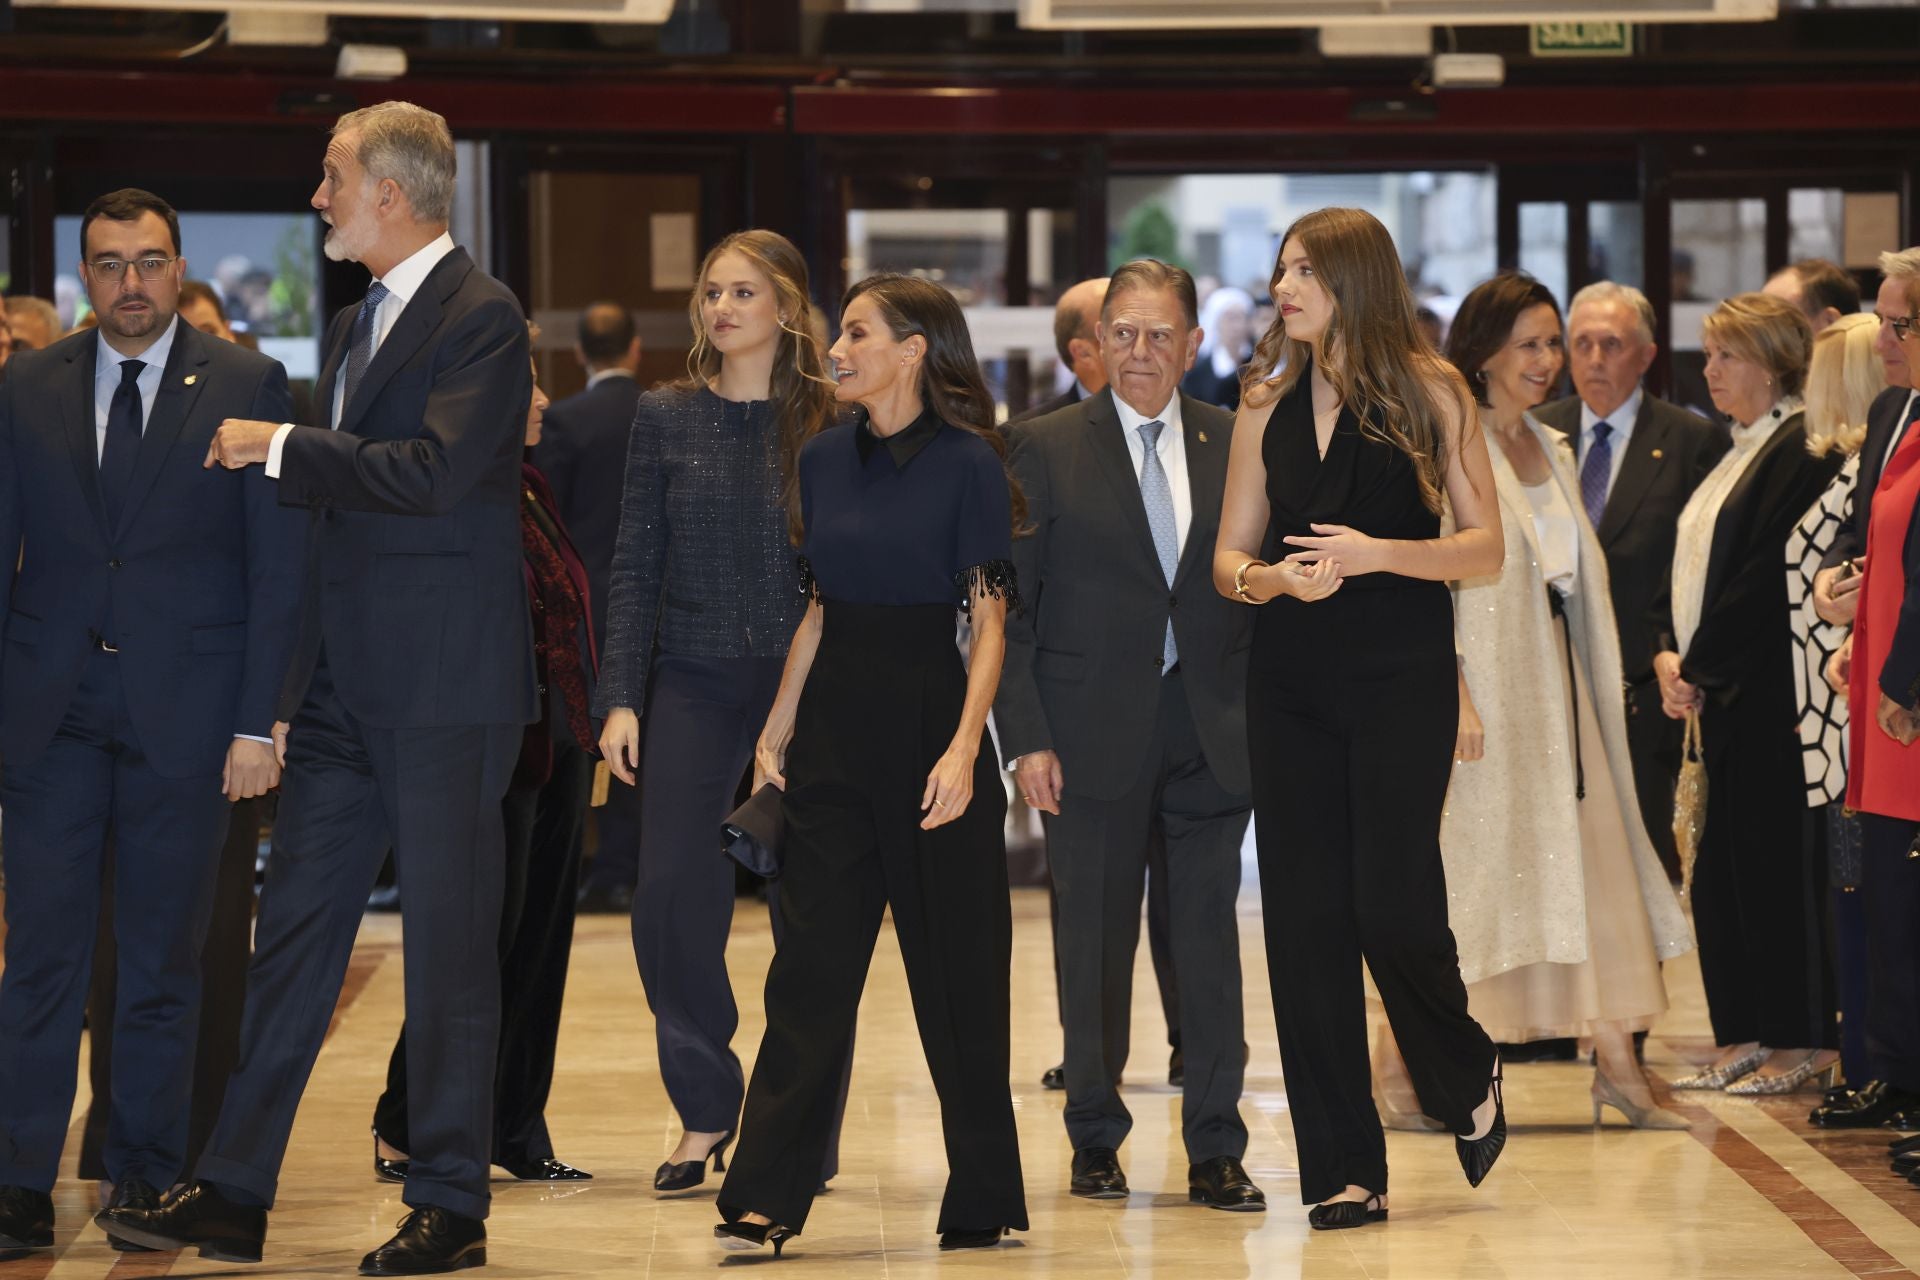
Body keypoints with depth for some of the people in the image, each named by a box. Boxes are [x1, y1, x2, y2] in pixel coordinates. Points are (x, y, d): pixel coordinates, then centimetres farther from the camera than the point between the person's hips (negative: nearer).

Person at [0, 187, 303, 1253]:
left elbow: (278, 569, -1)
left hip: (185, 714, -2)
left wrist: (258, 722, -7)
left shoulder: (248, 388, 1)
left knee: (163, 960, 6)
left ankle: (145, 1174, 16)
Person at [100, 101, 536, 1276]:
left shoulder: (480, 317, -9)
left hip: (444, 689, -9)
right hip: (347, 688, 9)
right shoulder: (357, 327, 18)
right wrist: (293, 689, 21)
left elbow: (434, 472, -23)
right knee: (292, 931, 7)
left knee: (450, 945, -1)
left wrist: (284, 449, -14)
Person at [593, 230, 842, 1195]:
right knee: (672, 897, -7)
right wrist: (620, 698, -3)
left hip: (805, 681, -1)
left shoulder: (828, 421, 1)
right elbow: (634, 566, 5)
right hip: (693, 682, 1)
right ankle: (706, 1111, 8)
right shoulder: (666, 417, 6)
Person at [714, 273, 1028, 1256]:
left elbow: (989, 622, -9)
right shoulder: (824, 461, 9)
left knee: (956, 969, 3)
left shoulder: (967, 465, -7)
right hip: (836, 722, 5)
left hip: (931, 713, -5)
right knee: (812, 964, 2)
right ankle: (766, 1194, 1)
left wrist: (963, 748, -18)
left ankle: (983, 1197, 14)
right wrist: (778, 726, 8)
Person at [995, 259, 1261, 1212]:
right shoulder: (1045, 448, 1)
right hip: (1094, 732, -1)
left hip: (1211, 732, 2)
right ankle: (1095, 1142, 18)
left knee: (1210, 940, 2)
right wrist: (1025, 739, -8)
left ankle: (1215, 1152, 8)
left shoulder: (1235, 446, 7)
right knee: (1095, 945, 6)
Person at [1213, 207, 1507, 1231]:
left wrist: (1376, 553, -17)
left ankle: (1468, 1081, 20)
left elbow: (1485, 549, -3)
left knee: (1391, 904, -12)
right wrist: (1268, 579, -11)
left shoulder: (1429, 395, 0)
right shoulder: (1267, 410, 11)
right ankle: (1343, 1172, 8)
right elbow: (1228, 556, 12)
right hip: (1291, 685, 4)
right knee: (1306, 920, 1)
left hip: (1402, 683, -4)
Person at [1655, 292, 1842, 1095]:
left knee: (1776, 857, -6)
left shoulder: (1802, 454, -12)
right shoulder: (1735, 451, 18)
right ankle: (1746, 1034, 15)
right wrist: (1670, 652, 4)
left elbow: (1770, 576, -18)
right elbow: (1691, 562, 18)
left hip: (1769, 690, -9)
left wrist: (1701, 665, -14)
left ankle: (1806, 1041, 1)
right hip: (1715, 689, 9)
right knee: (1722, 868, 9)